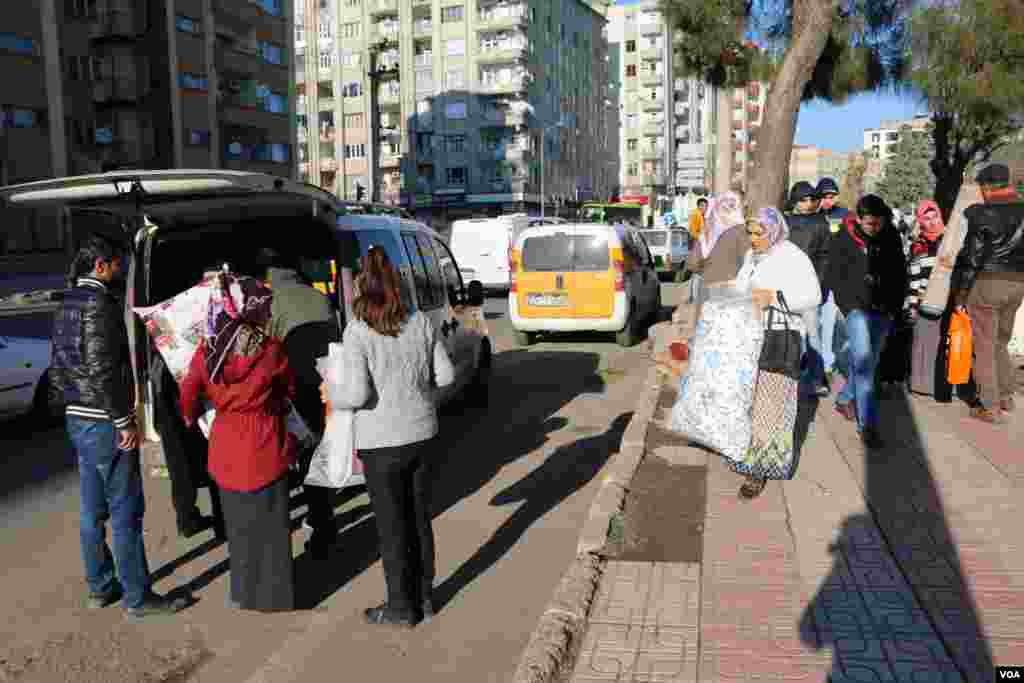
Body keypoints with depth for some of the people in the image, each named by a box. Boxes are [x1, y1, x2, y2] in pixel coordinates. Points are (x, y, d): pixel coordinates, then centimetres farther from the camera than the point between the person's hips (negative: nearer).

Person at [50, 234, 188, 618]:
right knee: (126, 512, -2)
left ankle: (100, 587, 26)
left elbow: (59, 364, 17)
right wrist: (124, 421, -18)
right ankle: (137, 597, 6)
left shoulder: (67, 304, 13)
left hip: (77, 420, 10)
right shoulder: (100, 303, -17)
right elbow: (102, 371, -22)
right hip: (104, 423, -10)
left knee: (92, 510, 16)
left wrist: (67, 406, 22)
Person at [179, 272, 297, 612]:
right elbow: (289, 390, 4)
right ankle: (274, 594, 21)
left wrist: (191, 420, 22)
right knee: (269, 523, 11)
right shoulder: (272, 350, -13)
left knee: (239, 523, 19)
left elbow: (188, 395, 1)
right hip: (265, 447, -3)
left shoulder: (206, 350, -6)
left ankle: (244, 592, 32)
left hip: (226, 448, 3)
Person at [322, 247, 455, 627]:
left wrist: (331, 393, -1)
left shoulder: (358, 332, -17)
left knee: (392, 526, 10)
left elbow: (357, 394, -22)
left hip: (382, 442, -5)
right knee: (419, 517, 19)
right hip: (422, 434, 5)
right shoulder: (421, 323, -3)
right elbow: (445, 375, 1)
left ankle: (402, 607, 23)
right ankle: (423, 597, 32)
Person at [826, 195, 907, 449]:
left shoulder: (891, 238, 6)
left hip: (883, 312, 4)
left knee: (869, 362, 10)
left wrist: (894, 307, 6)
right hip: (857, 308, -4)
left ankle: (845, 399, 34)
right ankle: (867, 423, -12)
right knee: (863, 361, -15)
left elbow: (900, 275, 13)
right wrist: (851, 304, -7)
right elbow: (833, 276, 0)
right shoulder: (844, 239, -4)